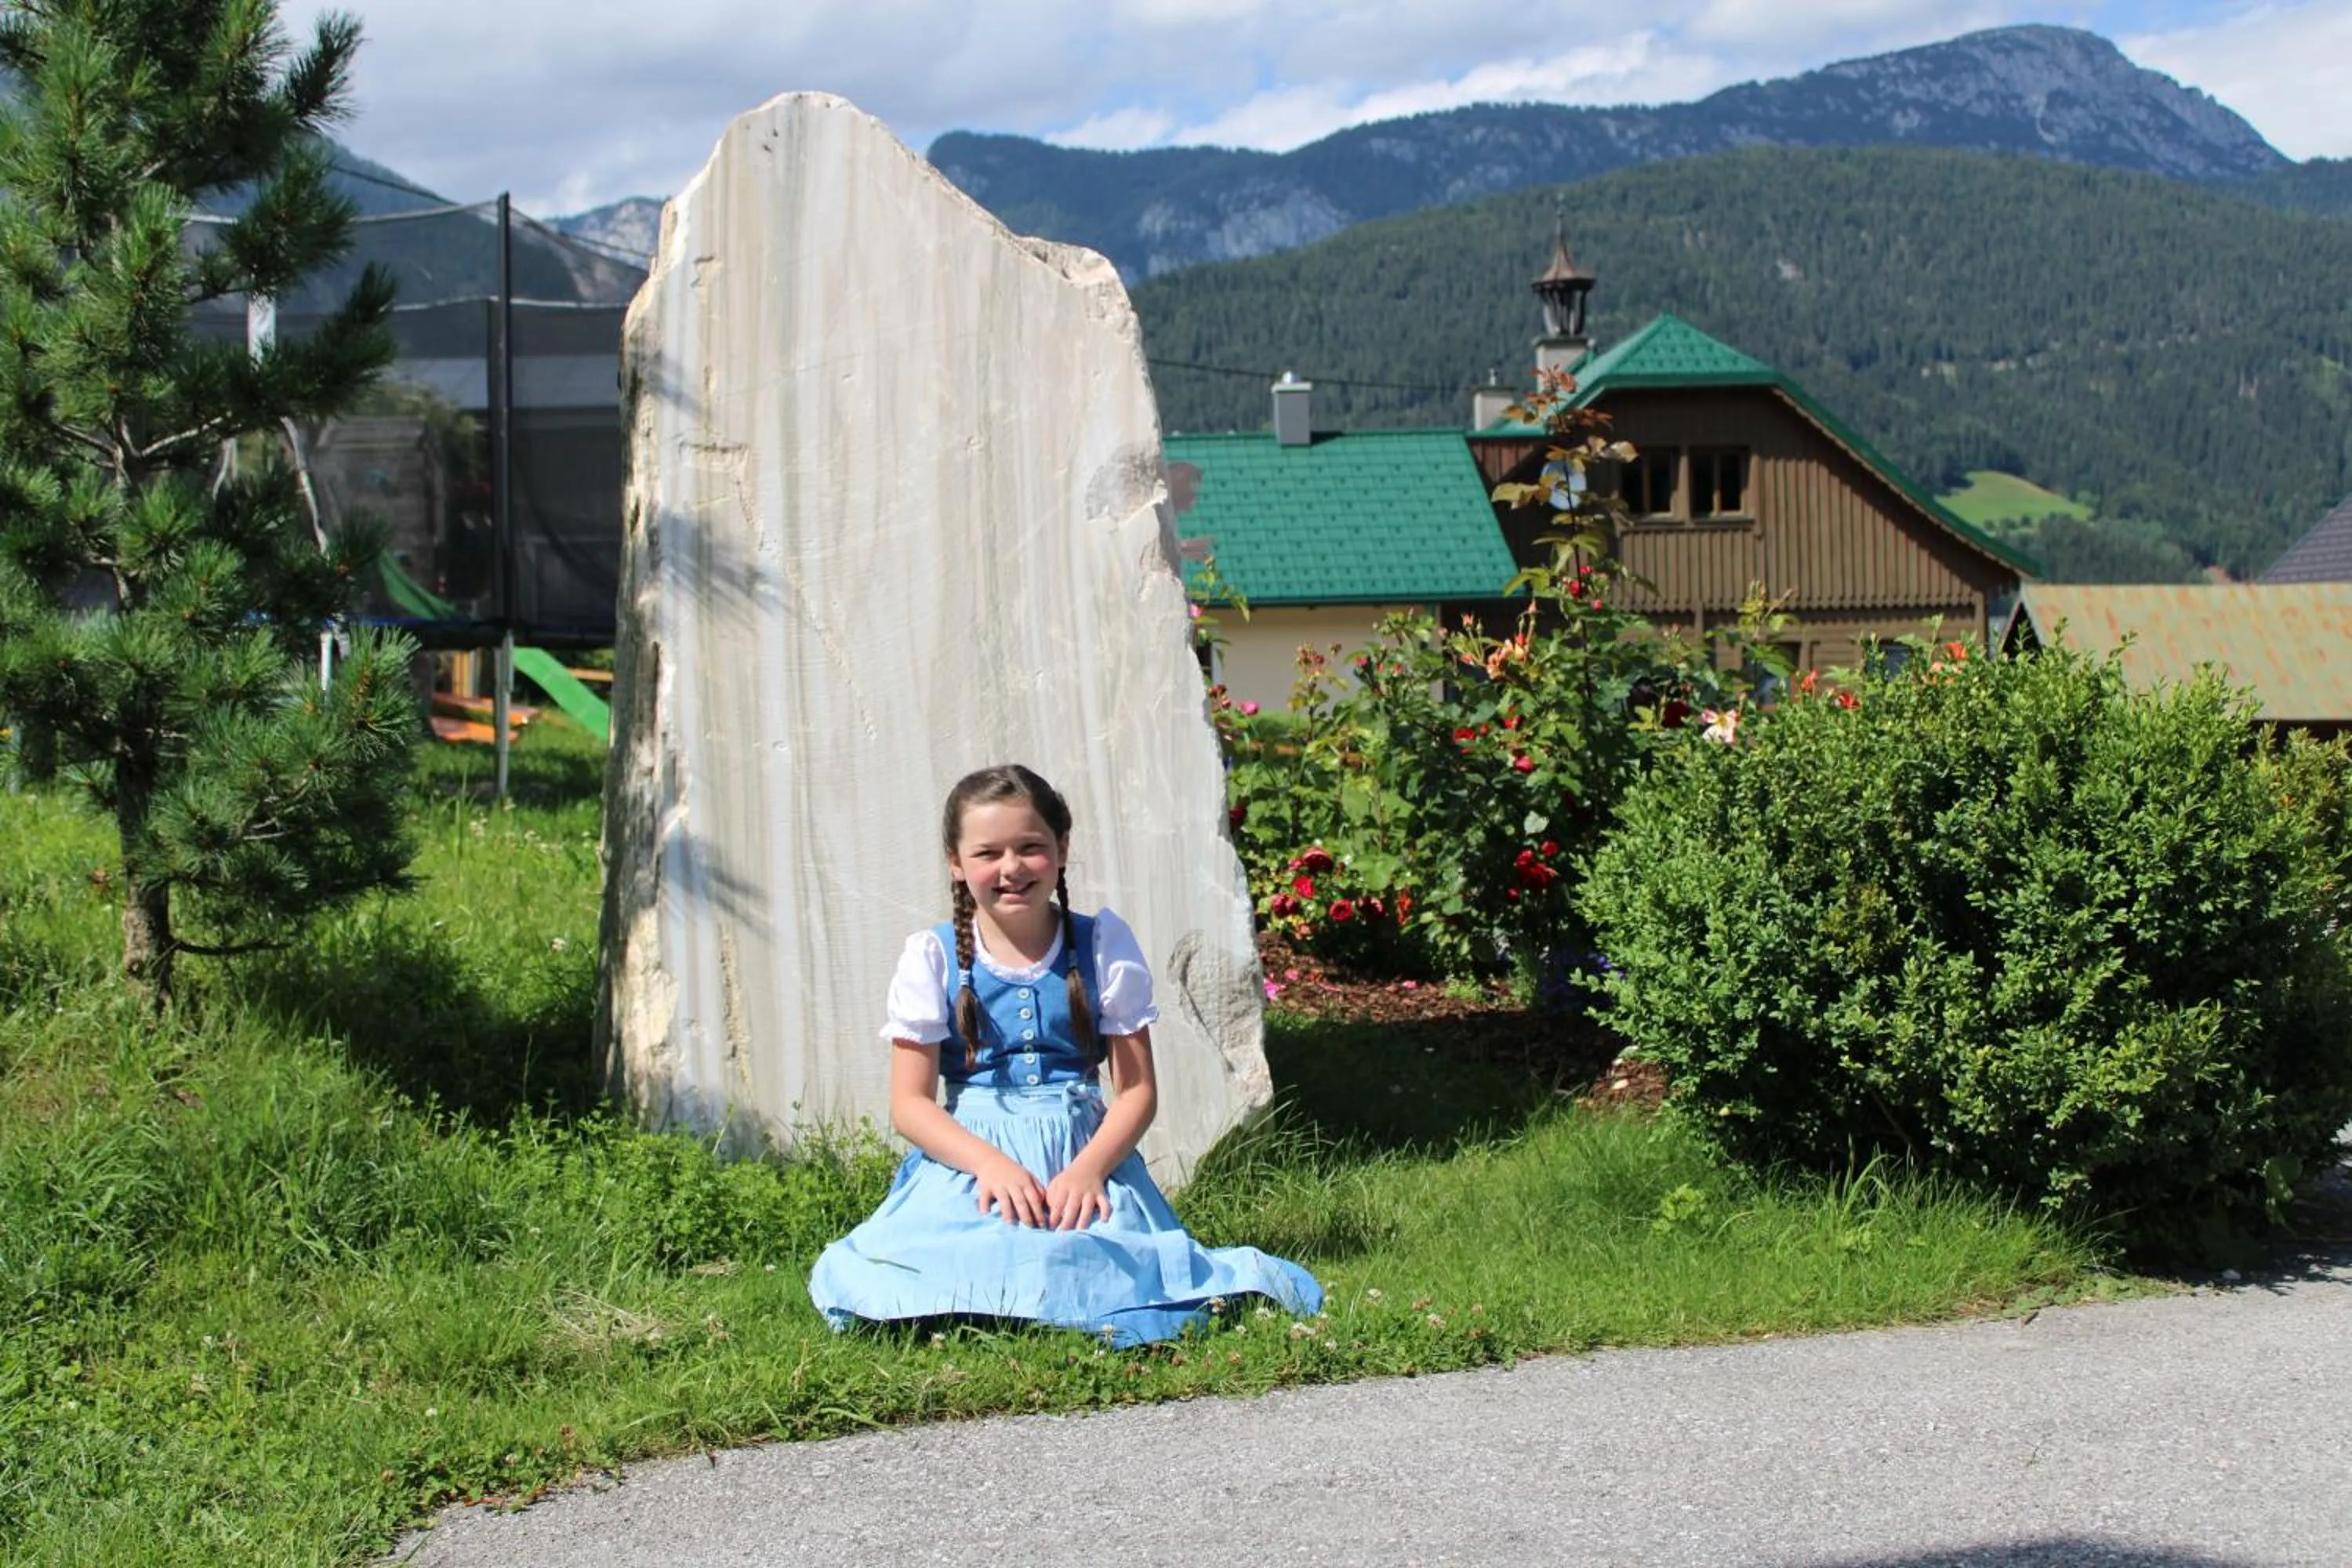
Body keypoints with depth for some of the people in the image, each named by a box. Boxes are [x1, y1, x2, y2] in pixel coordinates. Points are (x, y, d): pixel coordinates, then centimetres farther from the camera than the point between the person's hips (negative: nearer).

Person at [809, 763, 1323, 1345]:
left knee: (1105, 1260, -31)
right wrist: (990, 1164, -18)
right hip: (969, 1155, 0)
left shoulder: (1104, 944, 6)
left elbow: (1137, 1089, 3)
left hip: (1087, 1153, 0)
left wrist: (1088, 1168, -16)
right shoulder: (933, 958, 4)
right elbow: (910, 1102, -1)